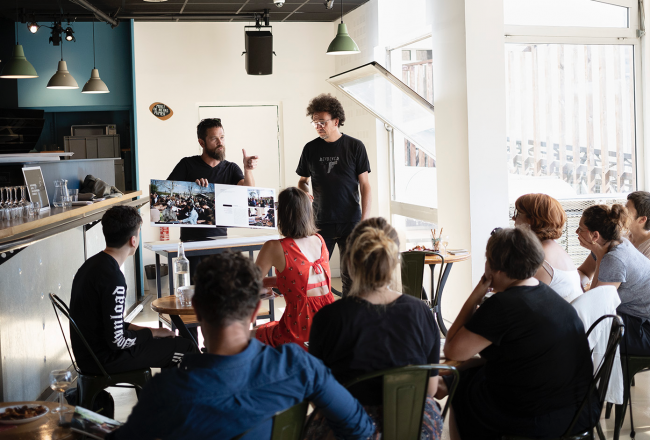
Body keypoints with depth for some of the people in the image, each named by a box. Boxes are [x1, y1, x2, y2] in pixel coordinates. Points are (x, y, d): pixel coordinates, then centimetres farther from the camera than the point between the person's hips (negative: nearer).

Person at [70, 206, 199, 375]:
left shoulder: (91, 264, 6)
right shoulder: (113, 277, -25)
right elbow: (116, 340, -24)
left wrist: (140, 329, 9)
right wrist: (152, 333, -8)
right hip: (105, 360, -10)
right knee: (185, 348, -2)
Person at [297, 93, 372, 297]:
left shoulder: (355, 147, 1)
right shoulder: (311, 149, 7)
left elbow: (364, 185, 1)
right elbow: (303, 181, 17)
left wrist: (364, 220, -6)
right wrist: (303, 193, -7)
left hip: (350, 222, -1)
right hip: (321, 222, 2)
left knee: (351, 276, 2)